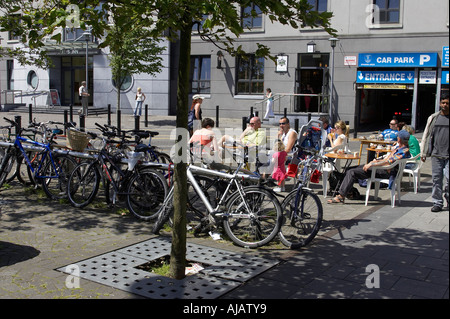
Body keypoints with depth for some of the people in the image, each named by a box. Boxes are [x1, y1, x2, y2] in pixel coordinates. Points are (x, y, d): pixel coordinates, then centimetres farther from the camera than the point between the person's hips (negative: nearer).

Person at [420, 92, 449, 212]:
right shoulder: (433, 118, 11)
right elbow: (426, 136, 13)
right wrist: (423, 153, 10)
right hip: (436, 155, 2)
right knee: (436, 180, 3)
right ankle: (437, 203, 13)